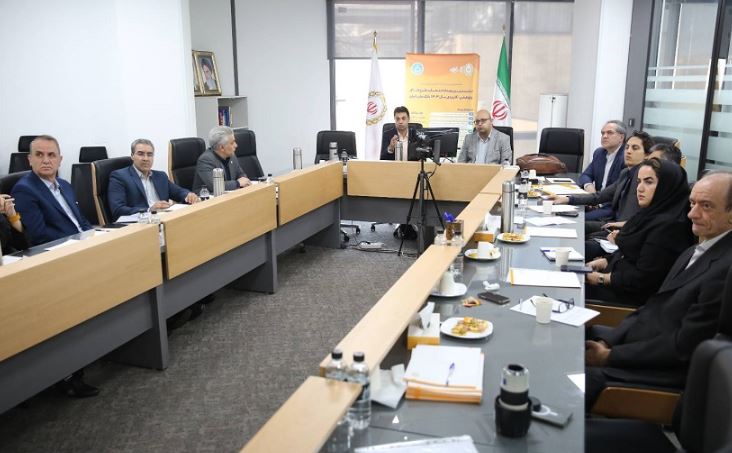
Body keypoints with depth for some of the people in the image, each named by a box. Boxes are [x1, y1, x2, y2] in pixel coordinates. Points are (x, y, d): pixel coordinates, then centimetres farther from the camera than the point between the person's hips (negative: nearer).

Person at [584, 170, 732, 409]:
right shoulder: (698, 250, 8)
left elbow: (683, 347, -21)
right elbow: (656, 304, 9)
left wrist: (611, 355, -16)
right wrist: (609, 341, -4)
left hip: (668, 369, -9)